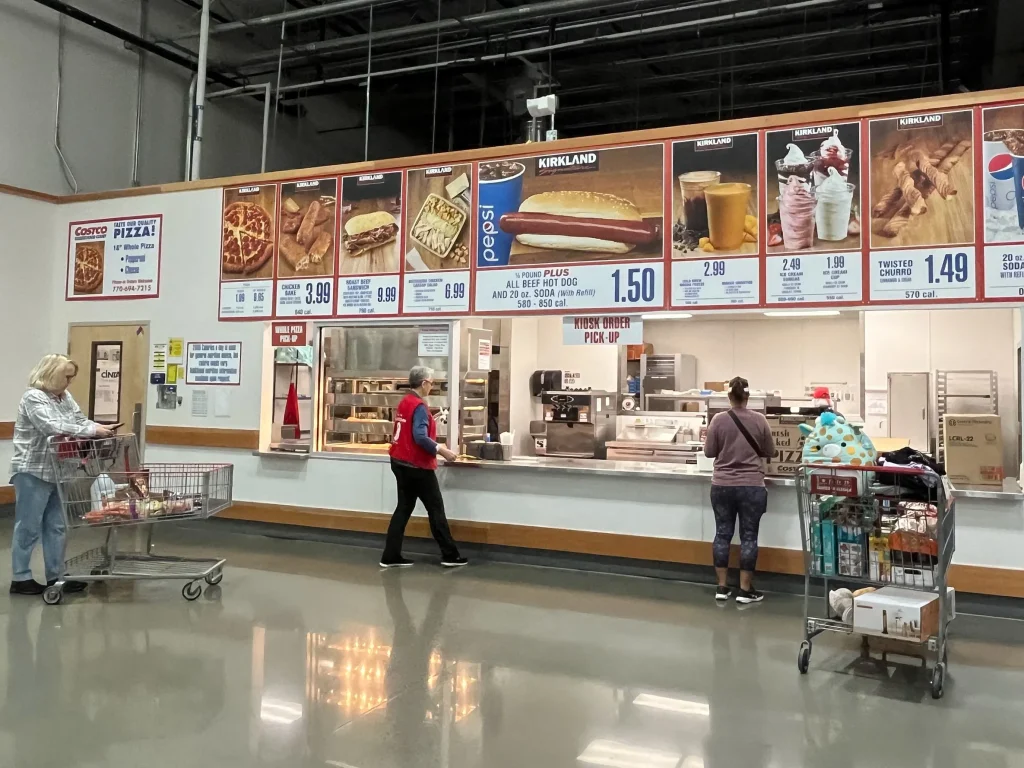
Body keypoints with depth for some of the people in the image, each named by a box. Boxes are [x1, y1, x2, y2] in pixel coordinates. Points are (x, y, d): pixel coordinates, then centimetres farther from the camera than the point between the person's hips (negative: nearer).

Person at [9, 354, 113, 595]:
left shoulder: (65, 396, 10)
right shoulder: (33, 397, -14)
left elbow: (80, 420, 8)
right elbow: (53, 427, -25)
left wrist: (98, 427, -12)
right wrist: (92, 431, -26)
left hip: (57, 473, 8)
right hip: (33, 473, -8)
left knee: (56, 527, 11)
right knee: (29, 527, 1)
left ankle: (56, 576, 18)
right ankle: (20, 578, 11)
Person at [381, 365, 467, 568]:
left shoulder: (404, 403, 11)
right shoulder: (419, 406, -17)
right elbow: (420, 437, -27)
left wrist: (434, 447, 20)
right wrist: (441, 450, -21)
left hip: (401, 463, 9)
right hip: (416, 466, -9)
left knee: (404, 507, 11)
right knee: (436, 508, 1)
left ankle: (391, 556, 10)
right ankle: (450, 555, 8)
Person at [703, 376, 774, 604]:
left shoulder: (718, 420, -6)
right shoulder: (759, 420, -5)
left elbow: (709, 452, 1)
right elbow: (769, 451, 5)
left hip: (722, 486, 1)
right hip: (752, 486, -1)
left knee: (723, 534, 8)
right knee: (748, 536, 4)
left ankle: (722, 587, 12)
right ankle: (745, 590, 7)